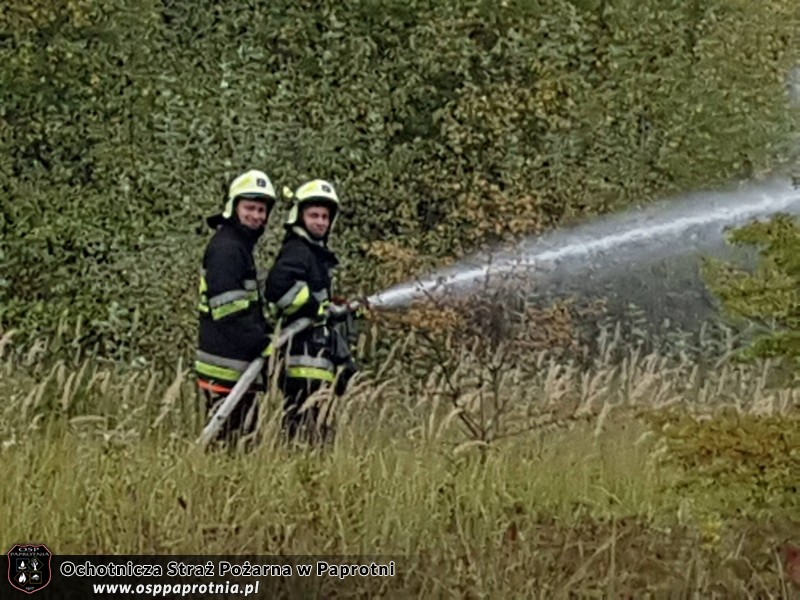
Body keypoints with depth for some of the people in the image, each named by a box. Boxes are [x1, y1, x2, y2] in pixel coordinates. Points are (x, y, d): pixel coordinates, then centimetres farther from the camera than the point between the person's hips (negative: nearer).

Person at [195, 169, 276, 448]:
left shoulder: (241, 246, 20)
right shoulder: (225, 248, -13)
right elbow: (229, 308, -21)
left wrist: (265, 332, 17)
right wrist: (261, 343, -22)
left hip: (242, 362, 11)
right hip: (226, 363, -11)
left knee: (245, 433, 10)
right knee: (225, 439, -10)